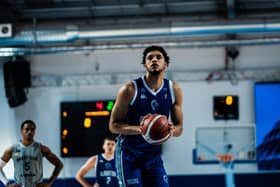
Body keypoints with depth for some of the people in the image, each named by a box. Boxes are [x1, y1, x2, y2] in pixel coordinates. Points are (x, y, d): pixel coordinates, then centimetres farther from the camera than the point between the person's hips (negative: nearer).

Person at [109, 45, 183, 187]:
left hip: (153, 155, 4)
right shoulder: (130, 90, -13)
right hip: (129, 154, -4)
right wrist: (139, 129, -28)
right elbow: (113, 125, -9)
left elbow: (179, 127, 6)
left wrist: (171, 130, -20)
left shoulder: (174, 90, -1)